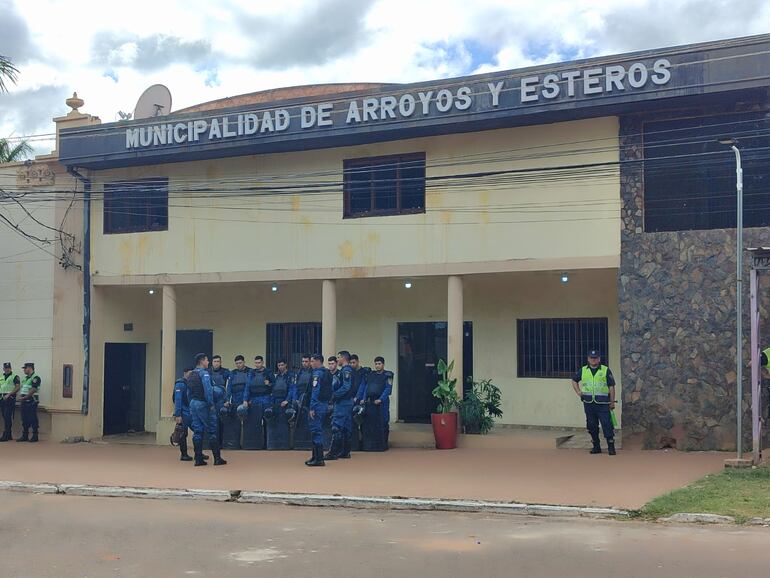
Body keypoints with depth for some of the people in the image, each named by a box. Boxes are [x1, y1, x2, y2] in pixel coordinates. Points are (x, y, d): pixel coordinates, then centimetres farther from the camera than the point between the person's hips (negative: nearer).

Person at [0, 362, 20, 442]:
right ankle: (9, 435, 13)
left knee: (8, 417, -12)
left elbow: (17, 387, -11)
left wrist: (9, 394, -17)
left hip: (10, 399, -7)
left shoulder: (14, 377, -3)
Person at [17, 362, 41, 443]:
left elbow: (33, 390, -18)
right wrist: (20, 397, 3)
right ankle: (24, 436, 16)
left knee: (33, 419, -6)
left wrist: (24, 397, -16)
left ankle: (35, 436, -1)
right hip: (24, 402, 9)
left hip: (31, 402, -9)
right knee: (24, 419, 10)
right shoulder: (25, 378, 19)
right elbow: (21, 388, 21)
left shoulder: (35, 378, -10)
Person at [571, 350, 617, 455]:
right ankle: (596, 446, 18)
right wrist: (578, 392, 12)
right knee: (591, 426, 8)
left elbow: (611, 387, 2)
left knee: (607, 424, -9)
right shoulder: (582, 370, 10)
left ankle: (611, 446, -4)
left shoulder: (606, 370, 2)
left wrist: (612, 402, -1)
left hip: (602, 403, -3)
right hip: (588, 403, 3)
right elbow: (574, 380, 26)